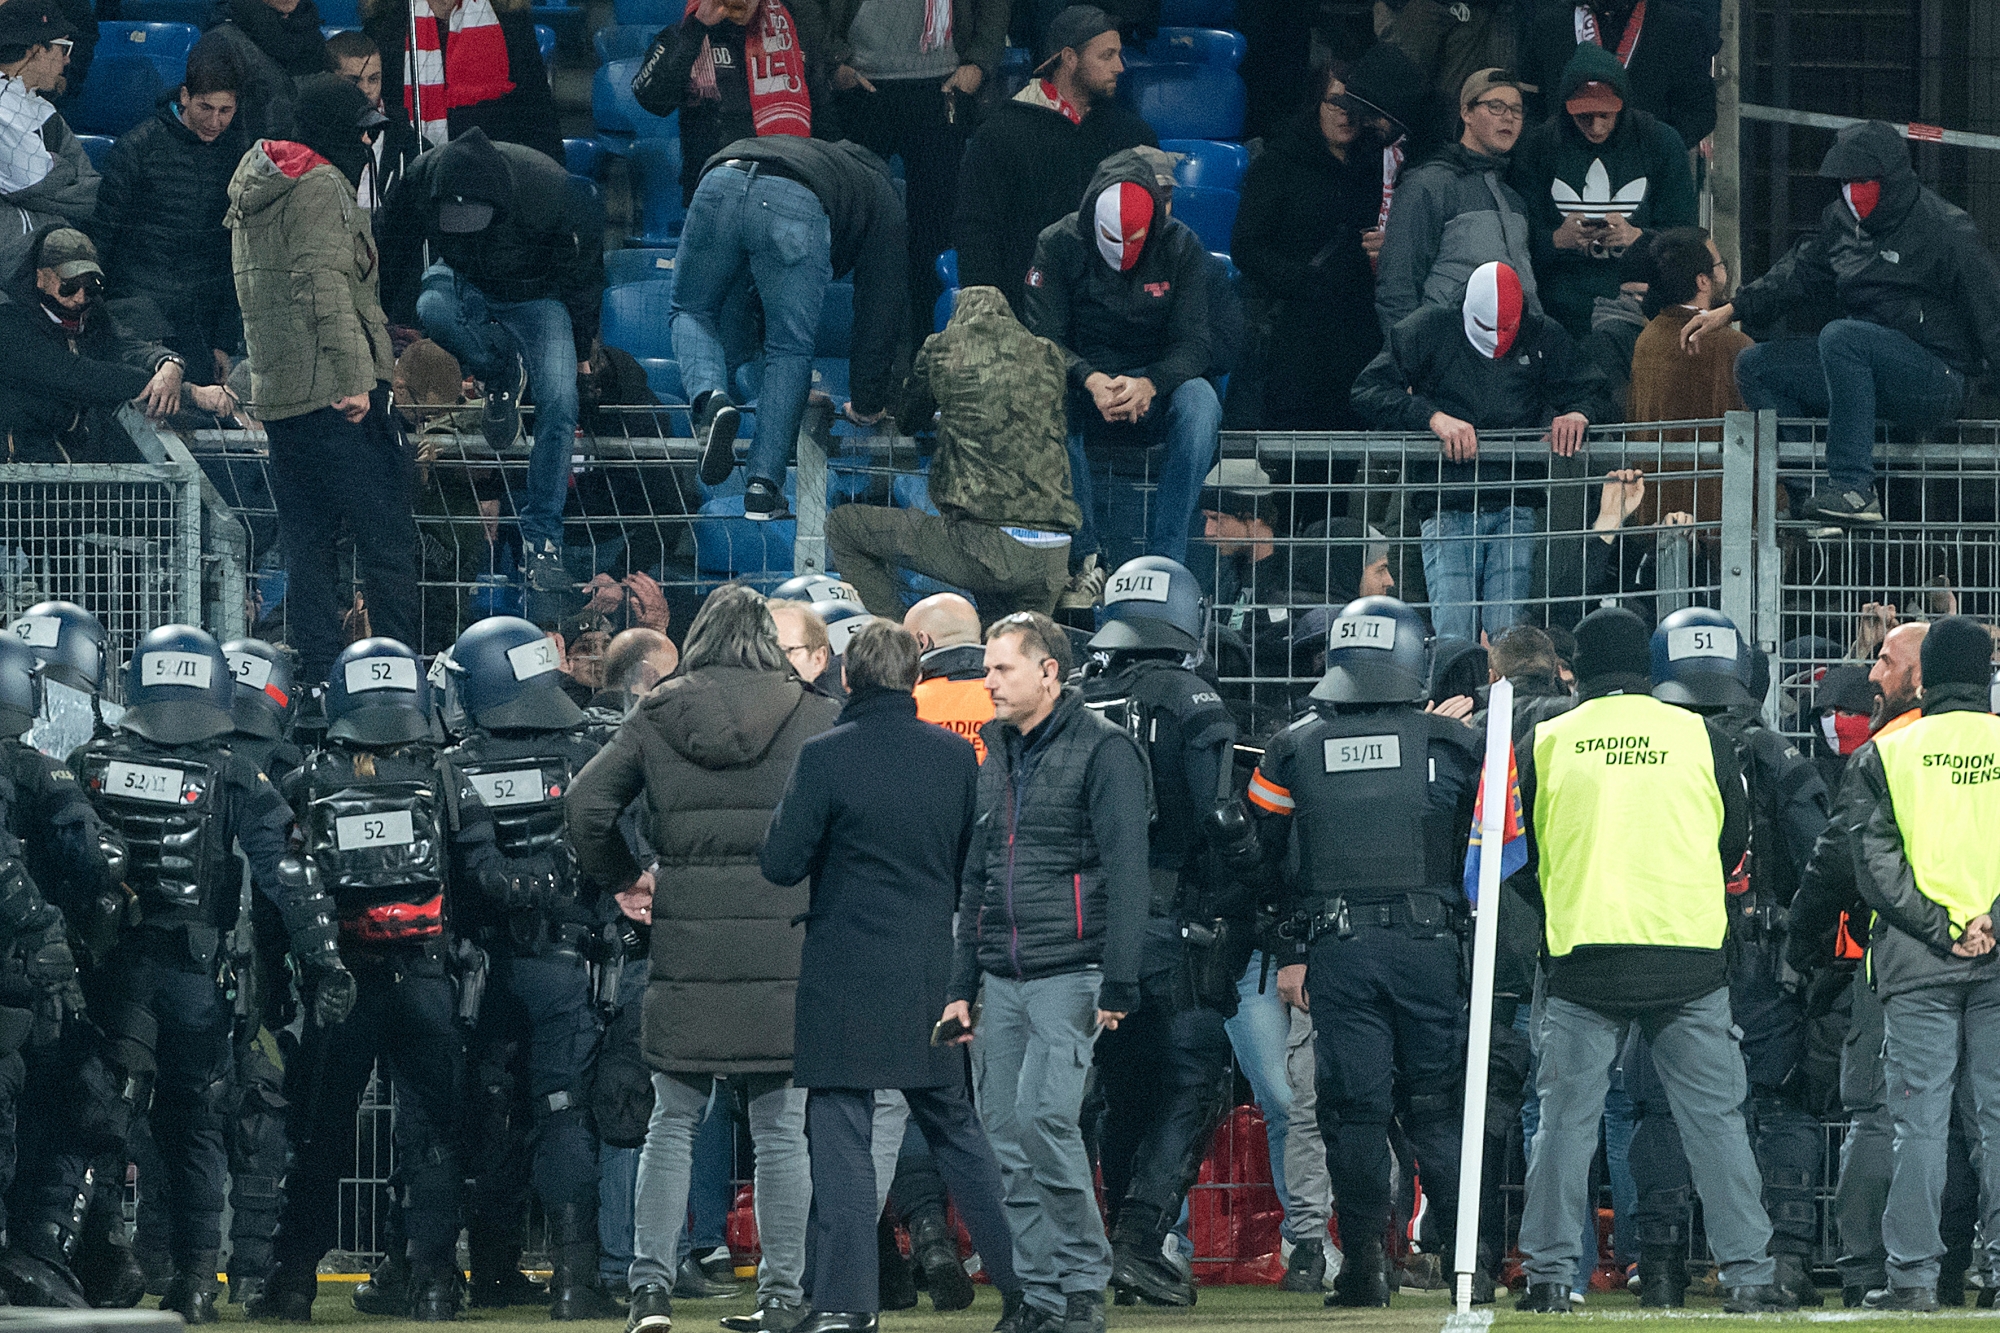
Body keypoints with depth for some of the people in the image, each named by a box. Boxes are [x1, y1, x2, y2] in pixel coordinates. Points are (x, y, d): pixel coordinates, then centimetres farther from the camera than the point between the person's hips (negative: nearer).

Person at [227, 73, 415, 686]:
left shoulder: (254, 192, 20)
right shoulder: (320, 187, -9)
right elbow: (329, 286, -19)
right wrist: (353, 378, -23)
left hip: (274, 392, 9)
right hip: (334, 394, -9)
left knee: (306, 542, 10)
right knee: (387, 532, -6)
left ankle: (317, 673, 8)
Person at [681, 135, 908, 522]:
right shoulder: (884, 203, 34)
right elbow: (880, 311, 31)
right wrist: (867, 404, 40)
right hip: (798, 209, -3)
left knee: (692, 312, 26)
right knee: (791, 350, 13)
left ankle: (709, 400, -4)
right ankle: (763, 484, 3)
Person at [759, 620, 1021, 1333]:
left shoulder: (825, 756, -13)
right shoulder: (956, 755, 1)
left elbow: (781, 863, -11)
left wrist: (785, 813, 7)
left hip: (846, 979, -4)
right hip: (933, 973, 4)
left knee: (841, 1137, -1)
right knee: (955, 1128, 15)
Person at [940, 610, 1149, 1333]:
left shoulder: (1102, 750, -5)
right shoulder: (997, 758, 18)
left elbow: (1126, 871, -11)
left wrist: (1117, 986, -16)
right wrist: (961, 986, 18)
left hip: (1068, 973, -7)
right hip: (1001, 981, 7)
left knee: (1044, 1116, -20)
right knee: (1007, 1139, 2)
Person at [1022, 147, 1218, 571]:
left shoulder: (1181, 247, -4)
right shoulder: (1059, 245, -5)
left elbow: (1195, 344, -7)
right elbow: (1043, 339, -9)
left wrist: (1150, 384, -29)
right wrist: (1090, 380, -30)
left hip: (1153, 399, 0)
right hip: (1083, 399, 0)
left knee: (1199, 399, -34)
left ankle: (1164, 560, -32)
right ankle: (1082, 553, -33)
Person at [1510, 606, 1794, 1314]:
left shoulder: (1547, 742, 3)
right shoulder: (1701, 737, 4)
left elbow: (1521, 855, 12)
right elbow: (1734, 843, 14)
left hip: (1582, 957, 0)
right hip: (1688, 958, 0)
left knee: (1566, 1121, 5)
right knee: (1715, 1119, 4)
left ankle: (1550, 1274, 2)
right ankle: (1747, 1274, 1)